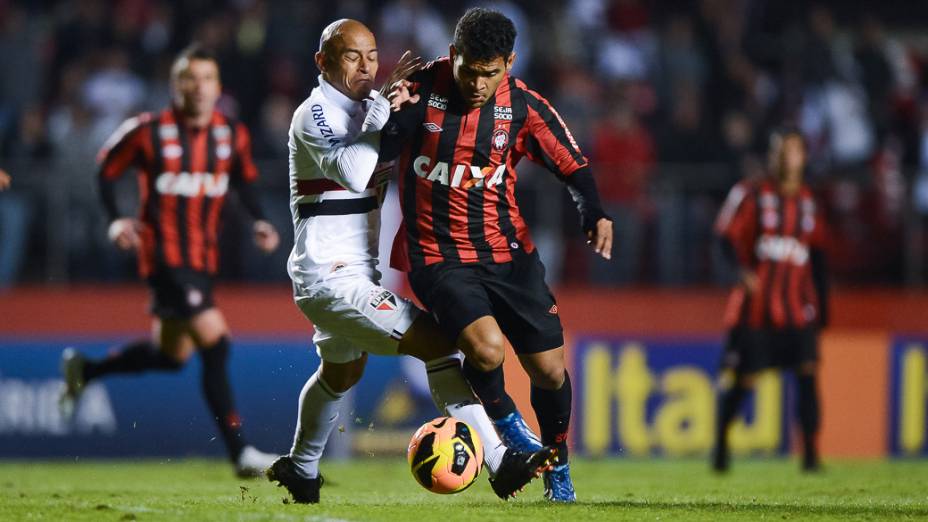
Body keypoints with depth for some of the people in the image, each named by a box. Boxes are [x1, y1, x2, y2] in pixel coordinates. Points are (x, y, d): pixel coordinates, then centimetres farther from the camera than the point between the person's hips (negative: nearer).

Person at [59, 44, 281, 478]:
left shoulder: (233, 135, 2)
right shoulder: (148, 132, -11)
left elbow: (244, 180, 17)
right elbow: (107, 169, 2)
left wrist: (258, 222, 0)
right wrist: (115, 221, -11)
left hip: (203, 258, 7)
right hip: (164, 257, -7)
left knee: (171, 355, 17)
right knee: (215, 343, -17)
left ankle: (84, 369, 41)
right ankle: (241, 453, -15)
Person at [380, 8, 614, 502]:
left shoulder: (523, 105, -5)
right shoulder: (420, 90, -11)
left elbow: (572, 165, 3)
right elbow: (374, 154, -1)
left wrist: (595, 216, -14)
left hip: (507, 252, 3)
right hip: (437, 255, -3)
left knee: (550, 369, 2)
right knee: (486, 347, -27)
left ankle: (557, 468, 29)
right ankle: (503, 417, 8)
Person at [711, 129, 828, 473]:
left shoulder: (807, 202, 13)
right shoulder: (753, 195, -1)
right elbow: (727, 236, -6)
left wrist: (822, 305, 16)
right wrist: (743, 270, -24)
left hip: (797, 306, 3)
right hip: (756, 305, -3)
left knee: (808, 373, -11)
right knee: (743, 380, -1)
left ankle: (810, 454, -10)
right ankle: (721, 440, 22)